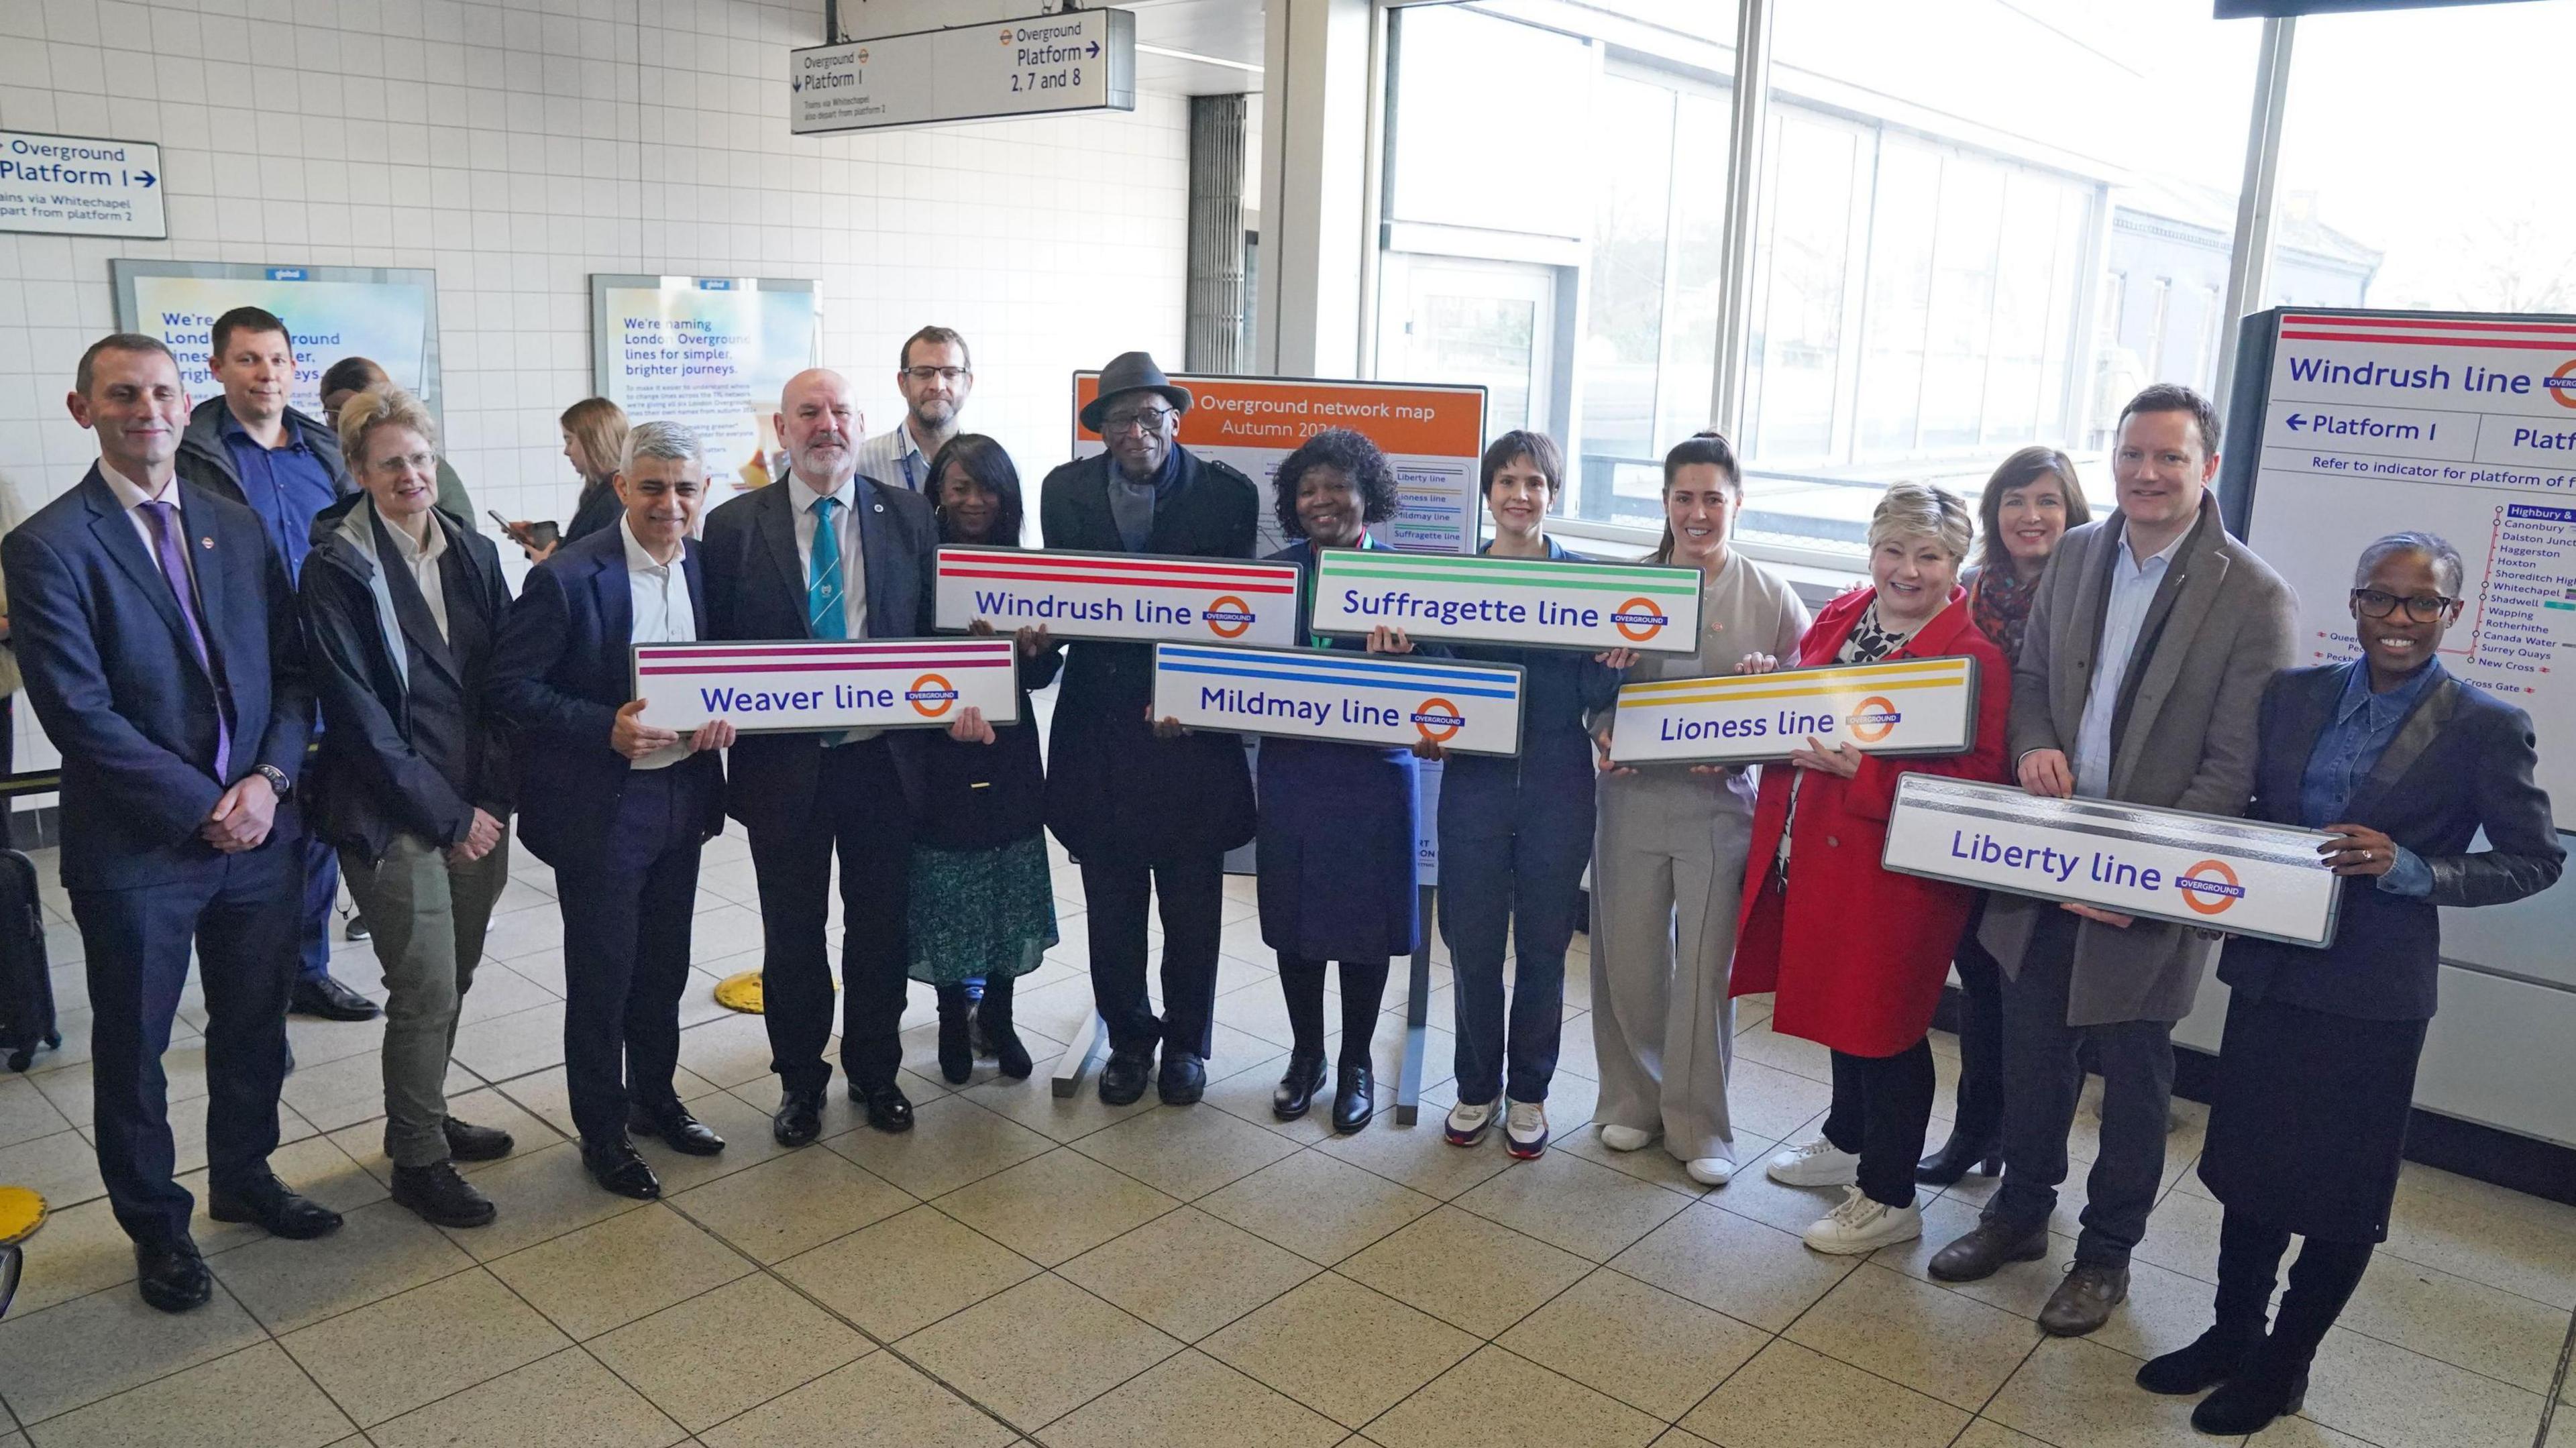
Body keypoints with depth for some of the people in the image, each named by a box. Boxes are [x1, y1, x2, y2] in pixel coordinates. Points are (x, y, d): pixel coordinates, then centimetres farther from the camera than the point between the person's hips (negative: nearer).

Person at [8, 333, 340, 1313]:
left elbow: (292, 667, 6)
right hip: (136, 847, -4)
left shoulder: (237, 527, 6)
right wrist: (203, 808, -16)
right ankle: (157, 1225, 31)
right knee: (133, 1048, 12)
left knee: (254, 1027, 18)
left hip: (259, 828, 5)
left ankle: (243, 1177, 40)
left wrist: (270, 778, -10)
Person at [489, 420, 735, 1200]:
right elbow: (512, 685, -14)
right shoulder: (566, 578, -16)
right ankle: (602, 1131, 25)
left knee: (665, 962, 19)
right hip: (601, 806, -5)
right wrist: (608, 728, -25)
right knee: (601, 974, 7)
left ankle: (654, 1097, 39)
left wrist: (723, 711, -8)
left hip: (682, 793, 6)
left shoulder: (705, 567, 2)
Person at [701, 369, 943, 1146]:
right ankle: (799, 1082, 32)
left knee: (881, 927, 14)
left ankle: (876, 1073, 33)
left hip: (884, 758, 1)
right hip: (782, 762, -1)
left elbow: (935, 630, 3)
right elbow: (714, 649, 1)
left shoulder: (910, 517, 1)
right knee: (792, 934, 13)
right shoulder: (733, 526, -1)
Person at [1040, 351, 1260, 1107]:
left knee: (1191, 905, 10)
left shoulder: (1228, 493, -4)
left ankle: (1186, 1041, 28)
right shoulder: (1066, 490, 4)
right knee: (1111, 903, 11)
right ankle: (1128, 1038, 30)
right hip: (1098, 725, 2)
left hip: (1189, 729, -2)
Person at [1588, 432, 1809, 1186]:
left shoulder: (1770, 597, 0)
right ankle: (1634, 1099, 31)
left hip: (1719, 803, -1)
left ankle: (1698, 1123, 21)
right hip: (1632, 793, 2)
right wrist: (1603, 733, -11)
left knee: (1706, 968, 3)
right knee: (1627, 960, 10)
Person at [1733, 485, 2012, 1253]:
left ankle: (1889, 1198, 21)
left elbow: (1975, 777, -21)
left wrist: (1861, 771, -28)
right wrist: (1768, 686, -2)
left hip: (1896, 868, -7)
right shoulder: (1842, 614, 7)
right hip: (1813, 848, 7)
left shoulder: (1975, 655, -16)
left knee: (1883, 1023, 3)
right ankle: (1847, 1141, 44)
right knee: (1842, 1001, 22)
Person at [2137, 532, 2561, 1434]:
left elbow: (2537, 858, -6)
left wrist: (2413, 870, -21)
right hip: (2269, 970, 4)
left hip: (2373, 994, -4)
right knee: (2247, 1166, 17)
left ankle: (2281, 1369, 30)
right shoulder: (2293, 694, 2)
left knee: (2341, 1193, 11)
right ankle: (2232, 1335, 36)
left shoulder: (2485, 728, -9)